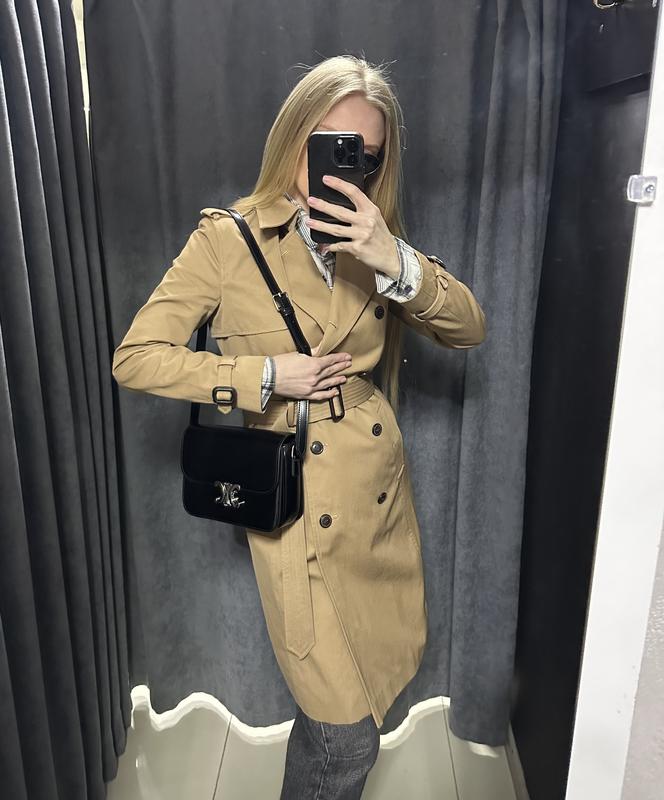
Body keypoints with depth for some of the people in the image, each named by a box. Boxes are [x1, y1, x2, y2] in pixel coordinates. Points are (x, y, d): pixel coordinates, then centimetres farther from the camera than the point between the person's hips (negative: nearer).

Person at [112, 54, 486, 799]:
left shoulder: (374, 239, 6)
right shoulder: (228, 240, -9)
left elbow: (469, 327, -4)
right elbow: (134, 357, -9)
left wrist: (396, 261, -22)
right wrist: (267, 374, -17)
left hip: (385, 507, 6)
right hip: (298, 513, -5)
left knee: (384, 675, 25)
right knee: (348, 738, 2)